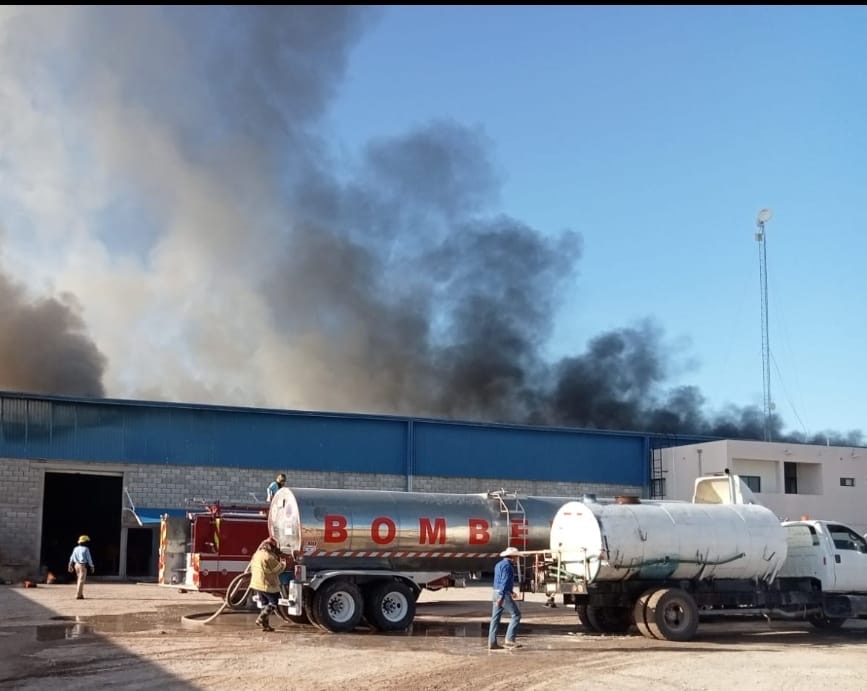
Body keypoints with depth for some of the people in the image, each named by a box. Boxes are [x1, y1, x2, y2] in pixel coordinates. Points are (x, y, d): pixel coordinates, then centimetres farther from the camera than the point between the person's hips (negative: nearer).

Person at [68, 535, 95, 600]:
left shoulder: (75, 548, 7)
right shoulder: (86, 549, -11)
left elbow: (71, 558, 7)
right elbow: (89, 559, -9)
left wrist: (70, 566, 12)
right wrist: (92, 567, -1)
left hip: (76, 565, 7)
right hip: (83, 565, -7)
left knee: (79, 580, 16)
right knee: (81, 580, -6)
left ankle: (80, 594, 20)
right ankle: (78, 595, -10)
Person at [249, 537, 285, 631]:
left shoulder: (256, 554, 9)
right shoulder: (269, 557, -20)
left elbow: (252, 569, 20)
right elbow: (278, 569, -11)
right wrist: (282, 563, 7)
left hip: (256, 584, 9)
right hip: (268, 585, -9)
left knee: (265, 605, 17)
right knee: (273, 603, 3)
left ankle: (265, 625, 15)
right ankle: (261, 619, -10)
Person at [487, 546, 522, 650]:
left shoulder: (499, 564, 18)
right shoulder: (507, 565, -12)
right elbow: (505, 582, -20)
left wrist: (510, 592, 35)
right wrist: (501, 597, -26)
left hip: (497, 593, 10)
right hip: (504, 594, -10)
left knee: (495, 618, 7)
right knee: (516, 615, -3)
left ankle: (492, 643, 7)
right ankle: (509, 640, -8)